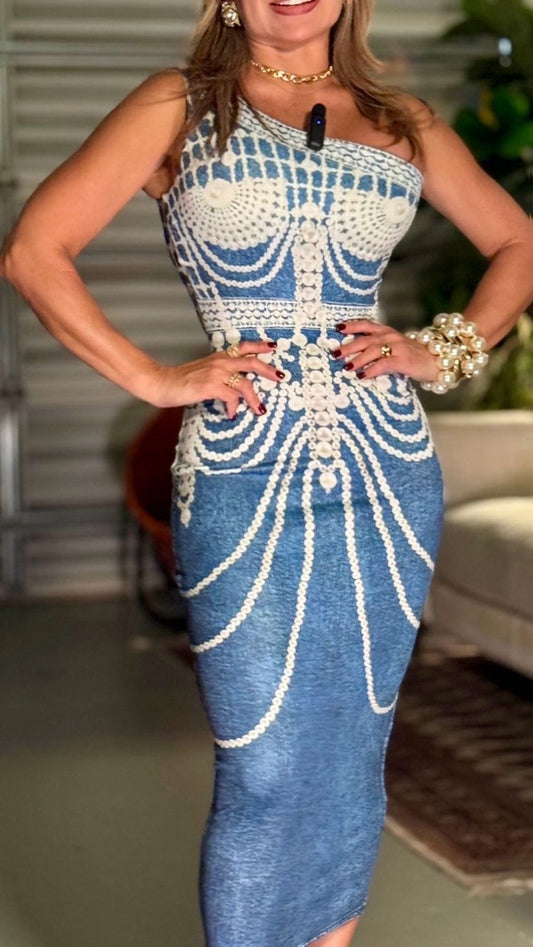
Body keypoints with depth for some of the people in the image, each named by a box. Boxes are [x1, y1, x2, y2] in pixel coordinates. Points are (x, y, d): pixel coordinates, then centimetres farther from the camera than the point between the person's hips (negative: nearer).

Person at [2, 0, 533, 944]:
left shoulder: (402, 120, 12)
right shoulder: (181, 104, 4)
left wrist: (444, 351, 6)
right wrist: (153, 378, -7)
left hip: (389, 476, 4)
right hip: (243, 481, -3)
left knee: (350, 760, 11)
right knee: (265, 775, -1)